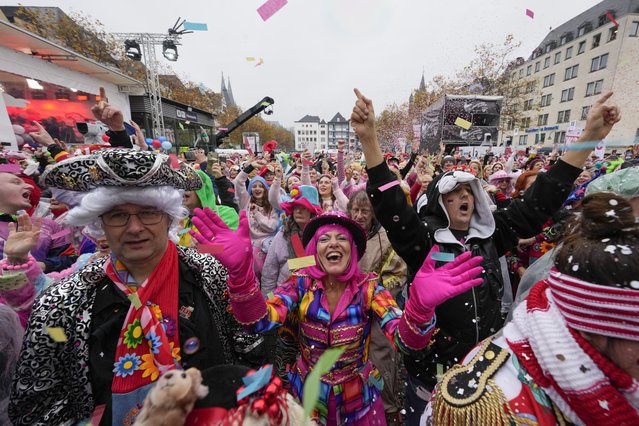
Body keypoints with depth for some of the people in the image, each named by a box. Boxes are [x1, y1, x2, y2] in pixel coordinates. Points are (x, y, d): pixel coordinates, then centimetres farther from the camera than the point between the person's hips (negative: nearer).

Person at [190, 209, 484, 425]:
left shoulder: (368, 287, -17)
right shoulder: (301, 284, -17)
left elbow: (406, 340, -28)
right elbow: (259, 320, -31)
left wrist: (420, 304, -51)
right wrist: (239, 269, -50)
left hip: (359, 399, 0)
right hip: (307, 395, 1)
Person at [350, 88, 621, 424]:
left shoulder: (491, 233, -3)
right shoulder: (424, 239, -18)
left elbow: (540, 201, -2)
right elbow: (389, 205, -31)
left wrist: (590, 136, -4)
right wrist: (369, 139, -41)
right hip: (433, 368, -4)